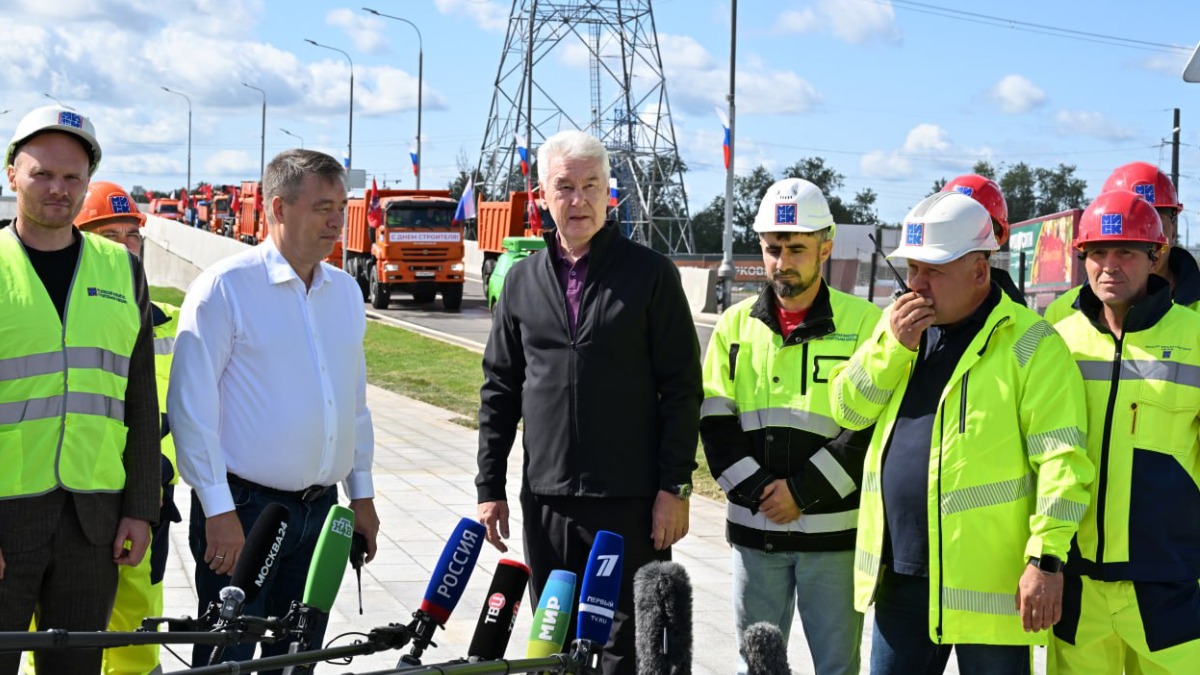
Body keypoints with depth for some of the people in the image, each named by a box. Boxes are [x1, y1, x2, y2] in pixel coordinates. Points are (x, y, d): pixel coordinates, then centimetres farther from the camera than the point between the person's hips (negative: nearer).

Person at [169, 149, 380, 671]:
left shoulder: (345, 291, 11)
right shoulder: (224, 286, -9)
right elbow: (192, 407, -12)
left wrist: (361, 494, 16)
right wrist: (219, 511, -15)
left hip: (319, 510, 6)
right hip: (242, 510, -6)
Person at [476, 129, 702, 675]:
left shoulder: (650, 273, -1)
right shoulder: (522, 281, 10)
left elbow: (682, 388, -3)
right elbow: (499, 389, 13)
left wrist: (675, 486, -9)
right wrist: (489, 486, 9)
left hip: (631, 502, -4)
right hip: (546, 501, 4)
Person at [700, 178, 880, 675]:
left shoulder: (863, 323, -2)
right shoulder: (736, 325, 9)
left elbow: (873, 427, -8)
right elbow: (715, 422, 5)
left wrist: (802, 492, -13)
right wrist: (757, 493, -8)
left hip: (834, 530, -3)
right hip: (755, 529, 3)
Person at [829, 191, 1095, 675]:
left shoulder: (1030, 344, -9)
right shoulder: (899, 324, 13)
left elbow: (1062, 460, -13)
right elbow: (848, 409, 8)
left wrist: (1046, 558, -19)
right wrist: (894, 345, -6)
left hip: (988, 578, -6)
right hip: (900, 571, 6)